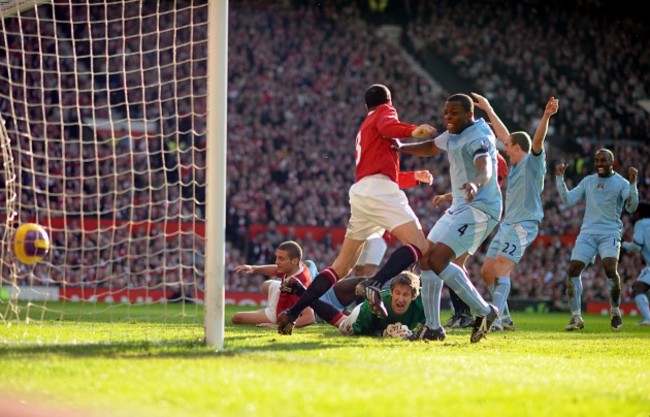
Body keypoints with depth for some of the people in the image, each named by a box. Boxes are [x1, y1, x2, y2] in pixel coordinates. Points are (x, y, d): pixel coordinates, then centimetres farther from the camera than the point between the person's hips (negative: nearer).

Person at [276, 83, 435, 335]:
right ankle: (374, 286, -41)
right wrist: (412, 131, -32)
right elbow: (387, 127, -15)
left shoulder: (363, 128, 34)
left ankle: (292, 313, 9)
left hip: (360, 191, 8)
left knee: (342, 266, 13)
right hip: (379, 189, -8)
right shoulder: (385, 111, 11)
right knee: (418, 245, -20)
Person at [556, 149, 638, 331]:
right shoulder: (588, 181, 15)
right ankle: (576, 317, -2)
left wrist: (632, 183, -21)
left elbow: (631, 207, -10)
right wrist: (559, 178, 7)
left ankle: (615, 311, -4)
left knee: (610, 268, -24)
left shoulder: (621, 183, 2)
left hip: (610, 234, -4)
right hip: (588, 232, 4)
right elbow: (568, 200, 14)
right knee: (573, 270, -10)